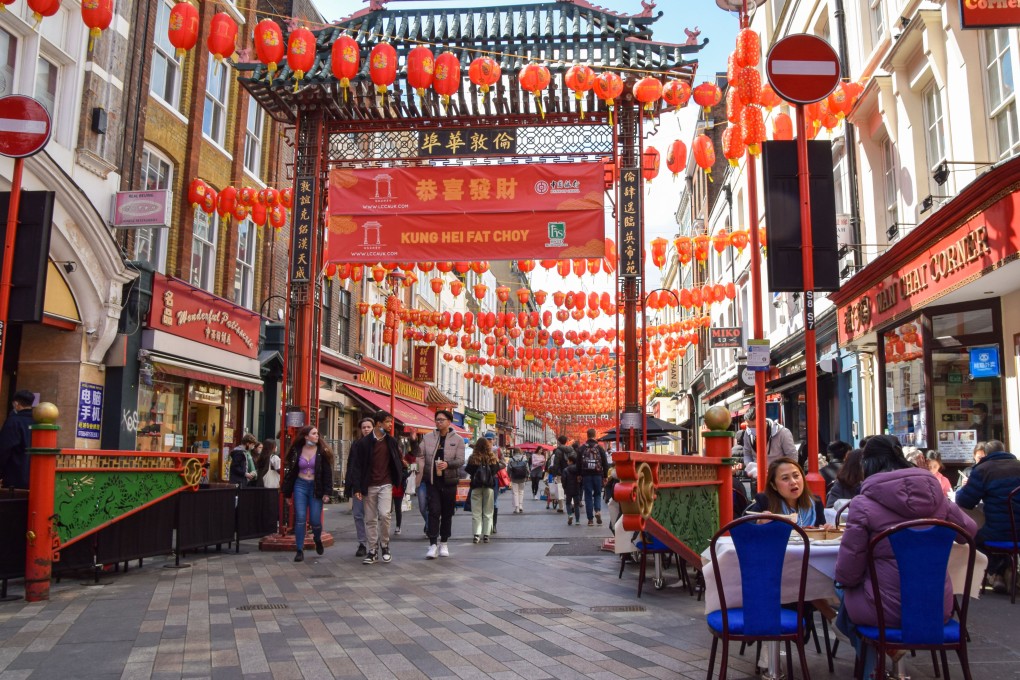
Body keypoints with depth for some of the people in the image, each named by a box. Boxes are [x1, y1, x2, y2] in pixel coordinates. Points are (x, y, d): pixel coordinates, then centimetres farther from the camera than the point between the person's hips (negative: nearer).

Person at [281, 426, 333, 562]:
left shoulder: (322, 452, -3)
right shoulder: (297, 451, 2)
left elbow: (327, 473, -4)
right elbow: (290, 471, 7)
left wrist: (326, 492, -10)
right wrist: (287, 492, 6)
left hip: (315, 488, -1)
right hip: (300, 486, 1)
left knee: (315, 520, -4)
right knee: (300, 519, -4)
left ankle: (317, 539, 29)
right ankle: (300, 550, 4)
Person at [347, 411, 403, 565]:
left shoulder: (392, 441, 6)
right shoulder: (363, 443, -4)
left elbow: (397, 461, 14)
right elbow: (356, 466, -4)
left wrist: (399, 480, 4)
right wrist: (357, 488, -9)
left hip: (386, 484, 1)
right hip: (369, 486, -1)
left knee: (384, 514, -14)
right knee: (370, 519, 5)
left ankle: (384, 546, 5)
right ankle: (373, 550, 15)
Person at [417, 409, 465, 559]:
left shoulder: (457, 440, 1)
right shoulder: (428, 438, 6)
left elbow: (460, 460, -7)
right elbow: (421, 455, 5)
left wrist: (447, 464, -26)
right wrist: (420, 471, -11)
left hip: (449, 481, 0)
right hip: (432, 480, 0)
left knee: (447, 513, 9)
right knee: (434, 511, -9)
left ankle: (444, 544, 22)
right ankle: (433, 545, -7)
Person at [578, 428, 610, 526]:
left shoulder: (582, 448, 0)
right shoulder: (600, 447, 0)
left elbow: (578, 463, 2)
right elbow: (605, 463, 2)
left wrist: (579, 475, 9)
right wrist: (605, 476, 9)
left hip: (586, 475, 0)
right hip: (597, 475, 0)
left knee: (588, 496, 4)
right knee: (597, 494, 14)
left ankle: (590, 519, 3)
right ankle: (598, 511, -10)